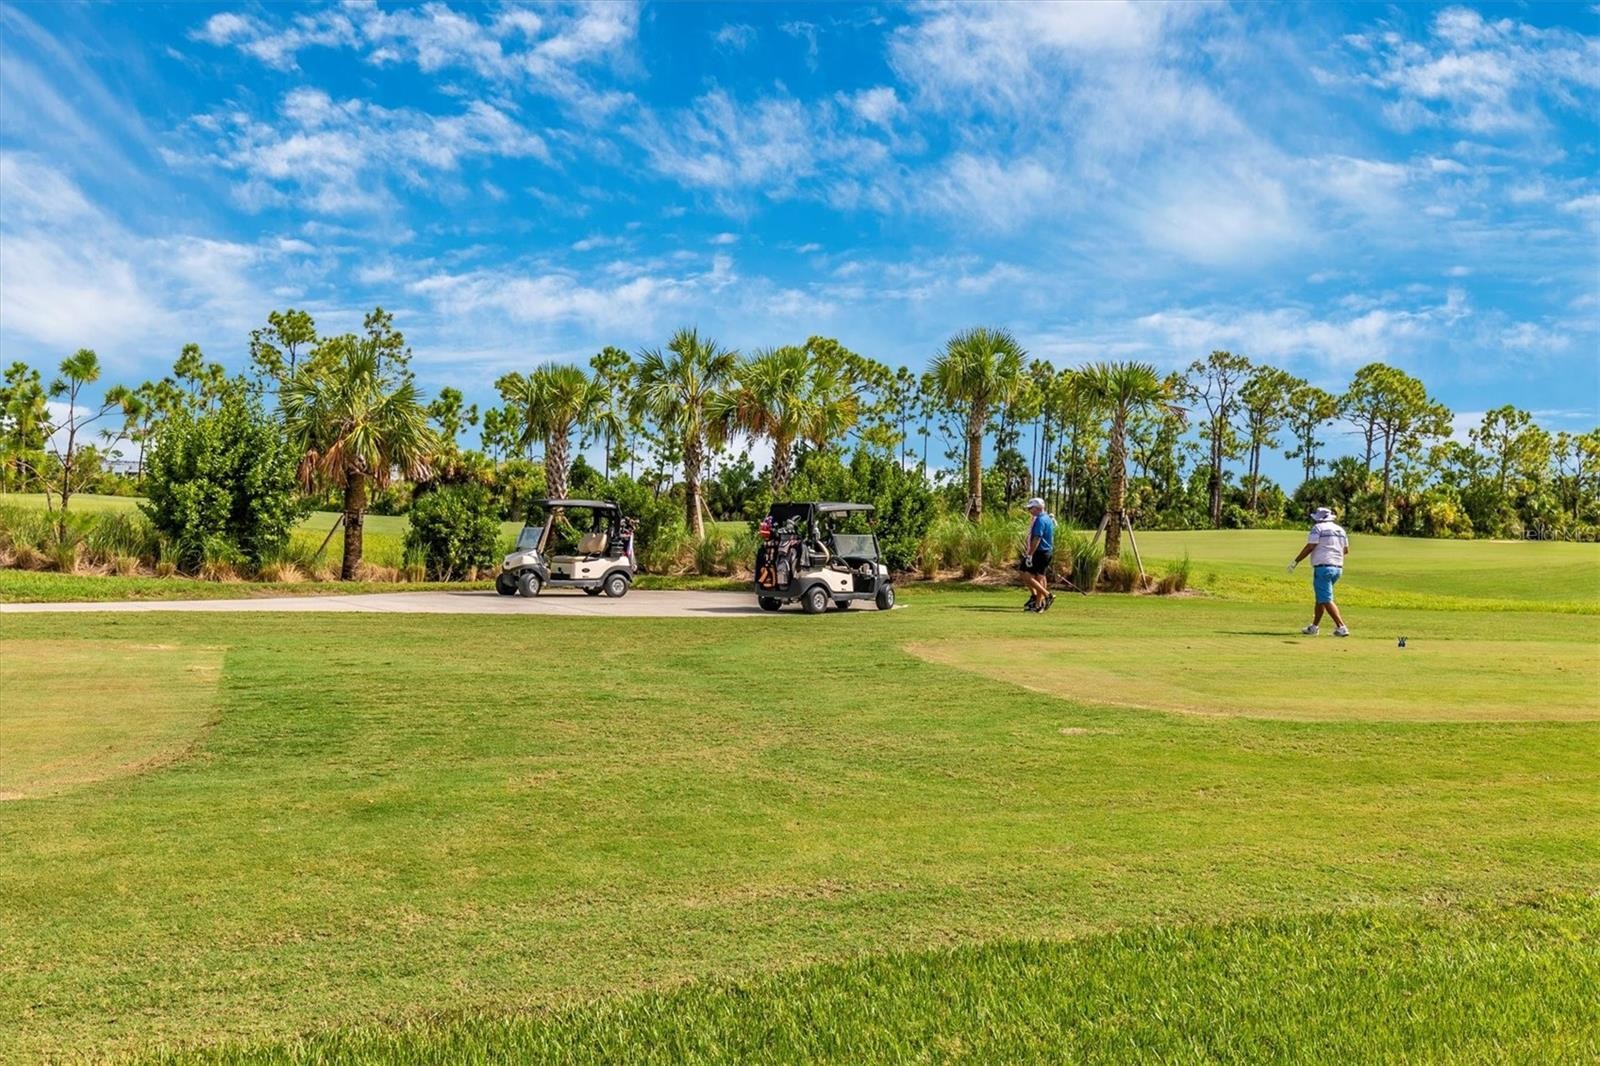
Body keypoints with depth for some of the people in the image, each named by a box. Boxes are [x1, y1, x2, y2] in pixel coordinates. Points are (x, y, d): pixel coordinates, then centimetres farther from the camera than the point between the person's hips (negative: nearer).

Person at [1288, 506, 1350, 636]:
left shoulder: (1318, 528, -6)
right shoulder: (1340, 529, 15)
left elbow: (1310, 547, -14)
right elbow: (1346, 550, 20)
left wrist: (1295, 562, -10)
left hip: (1323, 567, -8)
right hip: (1337, 568, 8)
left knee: (1326, 600, -8)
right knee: (1321, 597, 17)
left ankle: (1341, 627, -17)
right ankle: (1314, 627, 21)